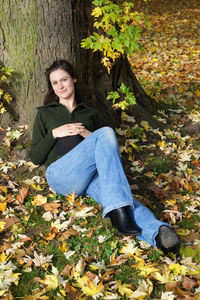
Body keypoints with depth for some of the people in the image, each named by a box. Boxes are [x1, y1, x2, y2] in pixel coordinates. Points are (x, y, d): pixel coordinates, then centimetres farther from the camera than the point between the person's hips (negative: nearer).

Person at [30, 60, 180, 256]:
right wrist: (54, 134, -1)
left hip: (90, 174, 3)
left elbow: (108, 150, 23)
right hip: (60, 173, -3)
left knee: (116, 192, -36)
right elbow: (35, 157, 15)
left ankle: (156, 233, -63)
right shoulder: (45, 114, 24)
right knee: (106, 133, -32)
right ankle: (119, 209, -50)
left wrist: (89, 136, 3)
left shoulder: (90, 113, 29)